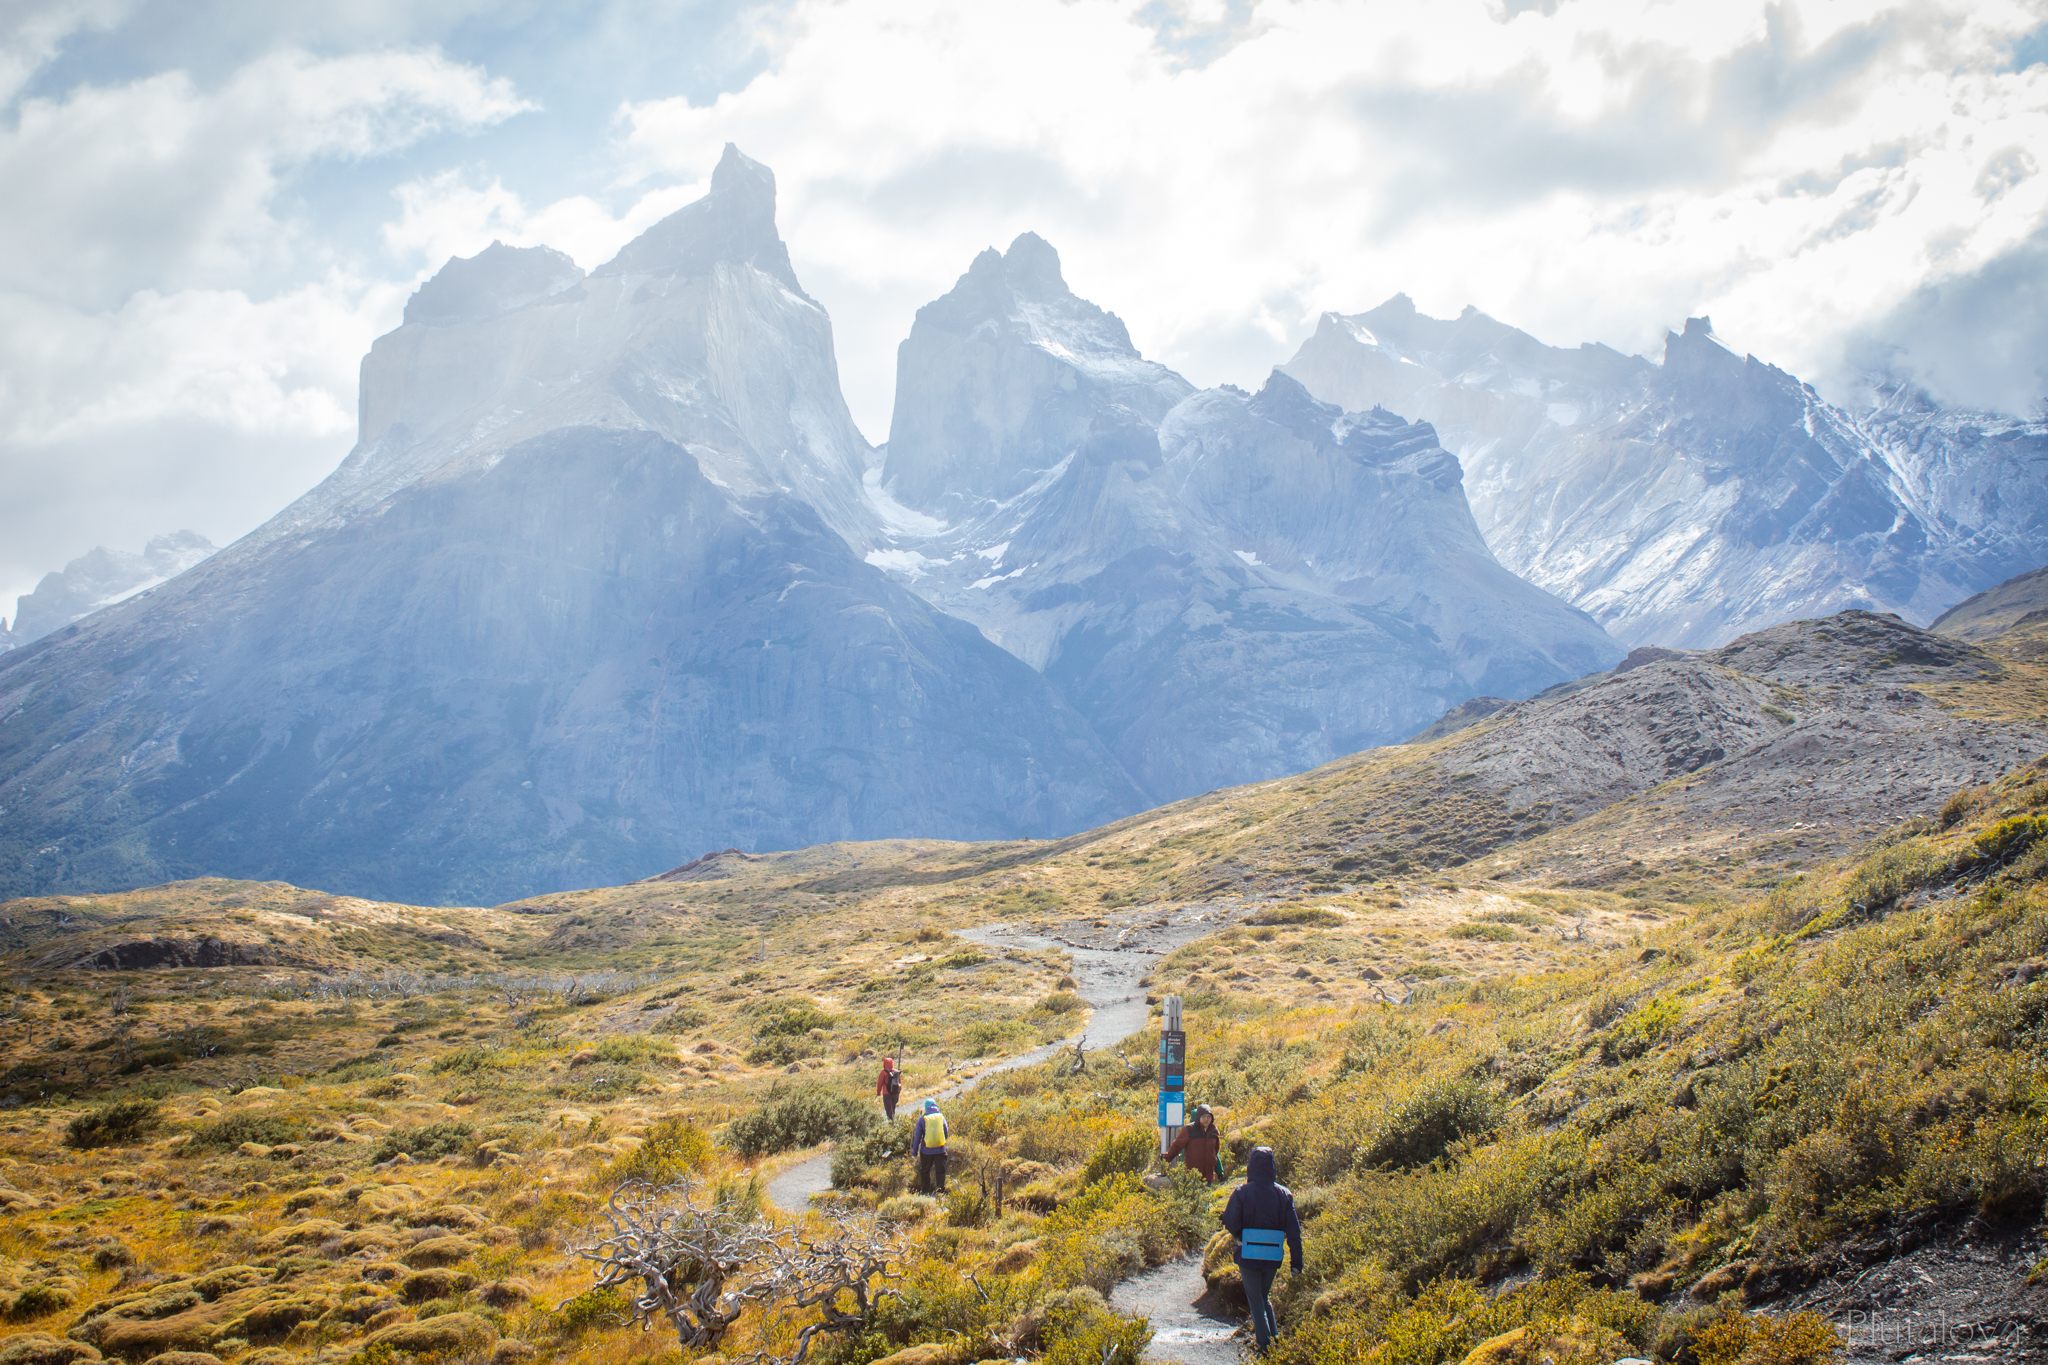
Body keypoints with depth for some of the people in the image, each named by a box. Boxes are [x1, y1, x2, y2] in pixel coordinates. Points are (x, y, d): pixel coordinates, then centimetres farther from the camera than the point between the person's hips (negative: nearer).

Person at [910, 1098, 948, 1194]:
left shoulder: (922, 1119, -4)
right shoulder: (941, 1117, 1)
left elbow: (917, 1137, -2)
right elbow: (946, 1133, 8)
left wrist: (914, 1152, 5)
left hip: (926, 1151, -1)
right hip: (940, 1150, 1)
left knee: (925, 1171, 16)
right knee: (941, 1171, 7)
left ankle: (925, 1191, 21)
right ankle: (941, 1191, 1)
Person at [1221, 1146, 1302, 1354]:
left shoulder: (1241, 1193, -11)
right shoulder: (1284, 1194, -3)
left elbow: (1231, 1223, -13)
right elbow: (1294, 1231, -3)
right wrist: (1296, 1261, 2)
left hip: (1248, 1255, -3)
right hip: (1273, 1257, 3)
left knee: (1256, 1301, 8)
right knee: (1265, 1297, 23)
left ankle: (1266, 1345, 1)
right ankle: (1276, 1340, 19)